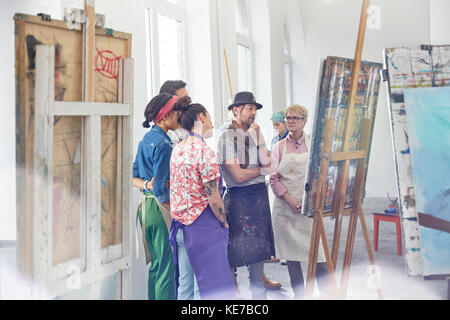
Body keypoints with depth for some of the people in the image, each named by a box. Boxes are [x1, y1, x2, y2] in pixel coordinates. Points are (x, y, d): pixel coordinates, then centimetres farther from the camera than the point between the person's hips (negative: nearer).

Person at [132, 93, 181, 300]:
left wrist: (146, 185, 0)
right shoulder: (163, 143, -15)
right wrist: (175, 212, -11)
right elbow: (161, 188, -18)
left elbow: (133, 177, 15)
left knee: (156, 265, 16)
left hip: (146, 204, 9)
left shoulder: (145, 140, 13)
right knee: (167, 265, -2)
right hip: (161, 207, -9)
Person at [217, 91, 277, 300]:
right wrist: (261, 169, -3)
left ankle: (258, 291, 26)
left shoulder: (254, 134, 11)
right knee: (235, 248, -1)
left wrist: (258, 137, -9)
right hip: (239, 197, -7)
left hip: (259, 195, 7)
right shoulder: (227, 137, -10)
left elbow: (267, 162, -3)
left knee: (258, 245, 14)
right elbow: (238, 175, -16)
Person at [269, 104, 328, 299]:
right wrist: (290, 200, -11)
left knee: (318, 252, -5)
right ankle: (298, 294, 17)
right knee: (291, 255, 6)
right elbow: (274, 179, 2)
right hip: (285, 208, 1)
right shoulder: (279, 147, 6)